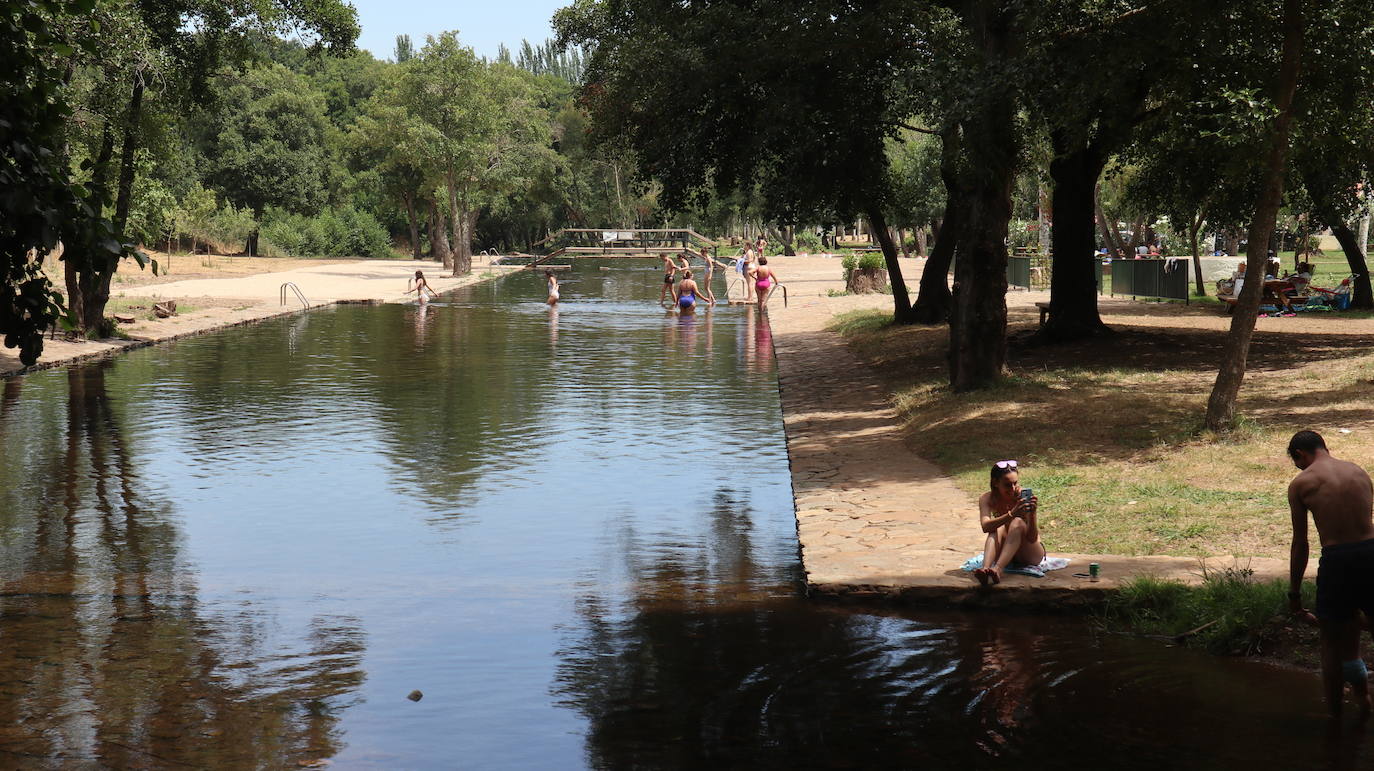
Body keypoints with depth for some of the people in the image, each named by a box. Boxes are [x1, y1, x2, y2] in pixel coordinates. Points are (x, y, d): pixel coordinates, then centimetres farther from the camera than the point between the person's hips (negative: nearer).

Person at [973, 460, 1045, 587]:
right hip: (1004, 554, 2)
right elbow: (986, 526, -31)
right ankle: (985, 569, -54)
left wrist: (1032, 514, -40)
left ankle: (998, 569, -52)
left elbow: (1032, 539, -22)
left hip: (1030, 554, -2)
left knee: (1018, 523, -30)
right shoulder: (988, 499, -10)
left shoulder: (1025, 498, -17)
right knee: (998, 528, -28)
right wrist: (1011, 514, -46)